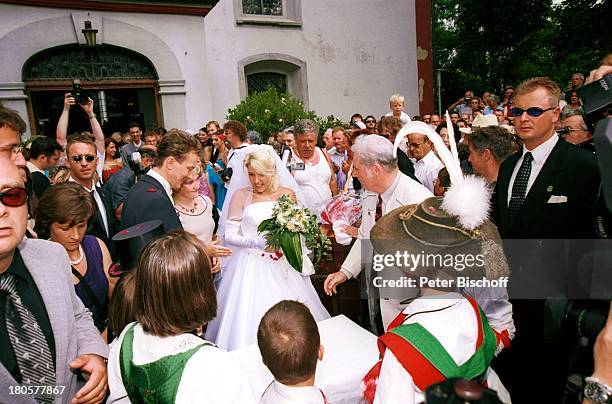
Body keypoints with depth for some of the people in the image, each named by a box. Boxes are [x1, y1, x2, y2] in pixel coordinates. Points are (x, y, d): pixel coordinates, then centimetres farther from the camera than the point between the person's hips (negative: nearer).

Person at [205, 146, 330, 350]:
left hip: (283, 266, 2)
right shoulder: (241, 195, 0)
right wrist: (258, 243, -19)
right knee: (251, 316, -1)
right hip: (251, 266, -1)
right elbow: (229, 235, -4)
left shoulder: (288, 194, 6)